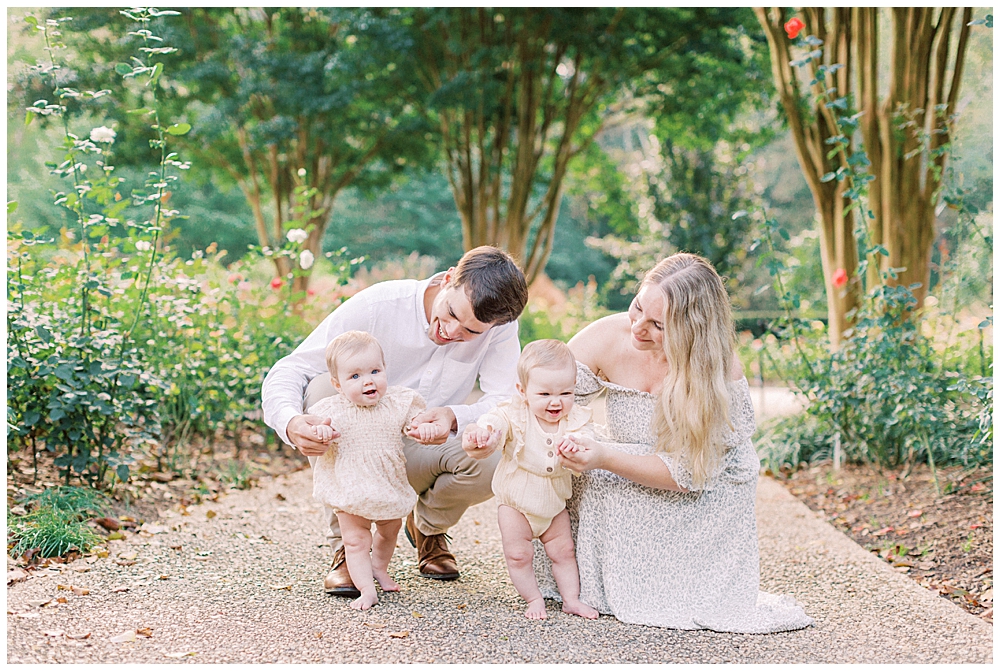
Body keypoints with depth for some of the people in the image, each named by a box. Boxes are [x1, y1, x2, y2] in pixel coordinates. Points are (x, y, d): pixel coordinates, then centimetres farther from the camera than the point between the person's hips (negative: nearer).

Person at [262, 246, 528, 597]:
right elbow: (285, 372, -22)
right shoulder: (377, 305, -23)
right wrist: (291, 422, -45)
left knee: (494, 457, -30)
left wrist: (455, 418, -45)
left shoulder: (499, 325, -17)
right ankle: (346, 547, -17)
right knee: (322, 387, -31)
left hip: (422, 455, 1)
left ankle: (428, 525, 8)